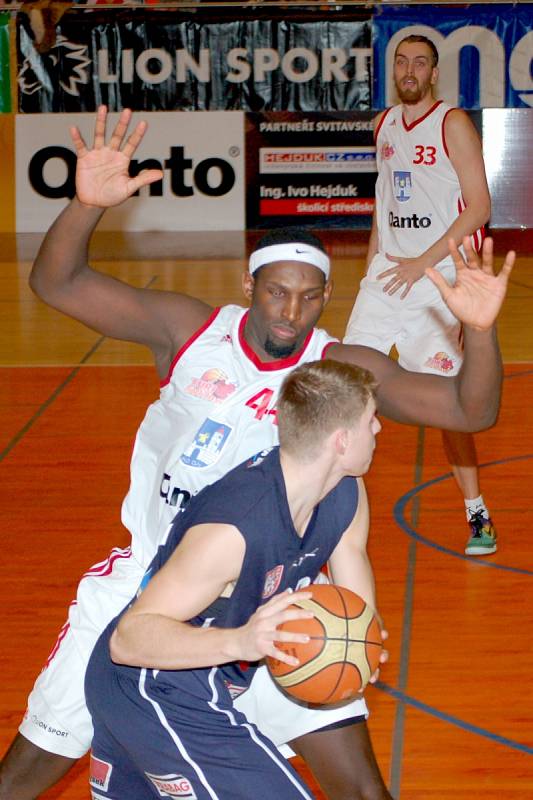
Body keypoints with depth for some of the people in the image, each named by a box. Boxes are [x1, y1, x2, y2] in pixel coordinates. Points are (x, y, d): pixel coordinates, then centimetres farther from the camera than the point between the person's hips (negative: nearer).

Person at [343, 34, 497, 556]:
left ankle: (476, 512, 4)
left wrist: (422, 262, -16)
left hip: (439, 277, -6)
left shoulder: (453, 124, -8)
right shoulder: (384, 125, 12)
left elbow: (478, 207, -12)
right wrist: (373, 258, 15)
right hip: (388, 272, 6)